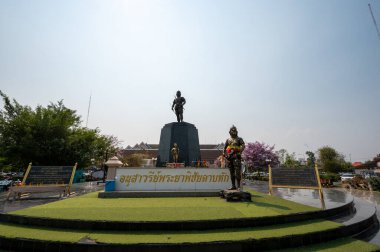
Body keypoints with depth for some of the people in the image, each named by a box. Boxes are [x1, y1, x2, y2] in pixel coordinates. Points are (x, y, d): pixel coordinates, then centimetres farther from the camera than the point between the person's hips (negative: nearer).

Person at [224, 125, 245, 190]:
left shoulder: (239, 139, 5)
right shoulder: (228, 140, 16)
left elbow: (243, 146, -11)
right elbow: (224, 148, 18)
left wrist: (239, 153, -20)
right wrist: (225, 155, 5)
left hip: (236, 156, -4)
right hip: (229, 157, 4)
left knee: (237, 172, -9)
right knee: (232, 172, 8)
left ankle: (239, 186, -1)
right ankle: (233, 186, 16)